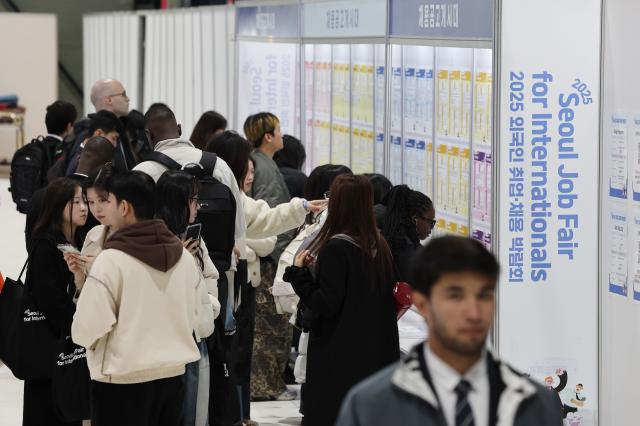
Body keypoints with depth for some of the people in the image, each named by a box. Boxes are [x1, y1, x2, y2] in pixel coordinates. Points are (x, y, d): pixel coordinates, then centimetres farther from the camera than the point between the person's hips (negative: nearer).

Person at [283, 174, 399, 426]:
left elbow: (326, 304, -18)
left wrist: (299, 272, -8)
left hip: (338, 355, -7)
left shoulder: (335, 248, -16)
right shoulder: (378, 246, 5)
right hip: (373, 353, 7)